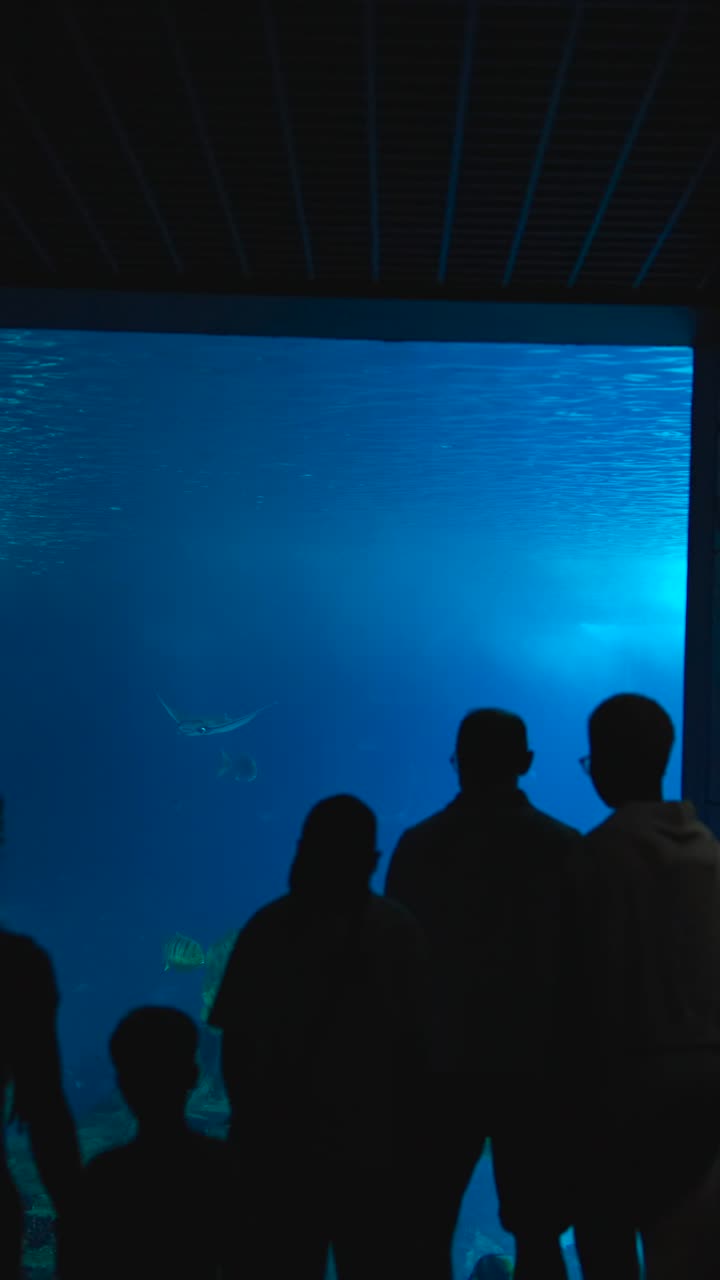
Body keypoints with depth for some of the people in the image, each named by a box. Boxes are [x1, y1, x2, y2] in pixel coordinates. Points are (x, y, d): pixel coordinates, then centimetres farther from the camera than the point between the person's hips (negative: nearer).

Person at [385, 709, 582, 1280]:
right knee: (537, 1232, 8)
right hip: (535, 1063, 0)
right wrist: (570, 1053, 10)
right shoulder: (563, 846, -2)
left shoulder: (419, 844, -1)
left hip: (443, 1060, 0)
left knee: (429, 1228, 11)